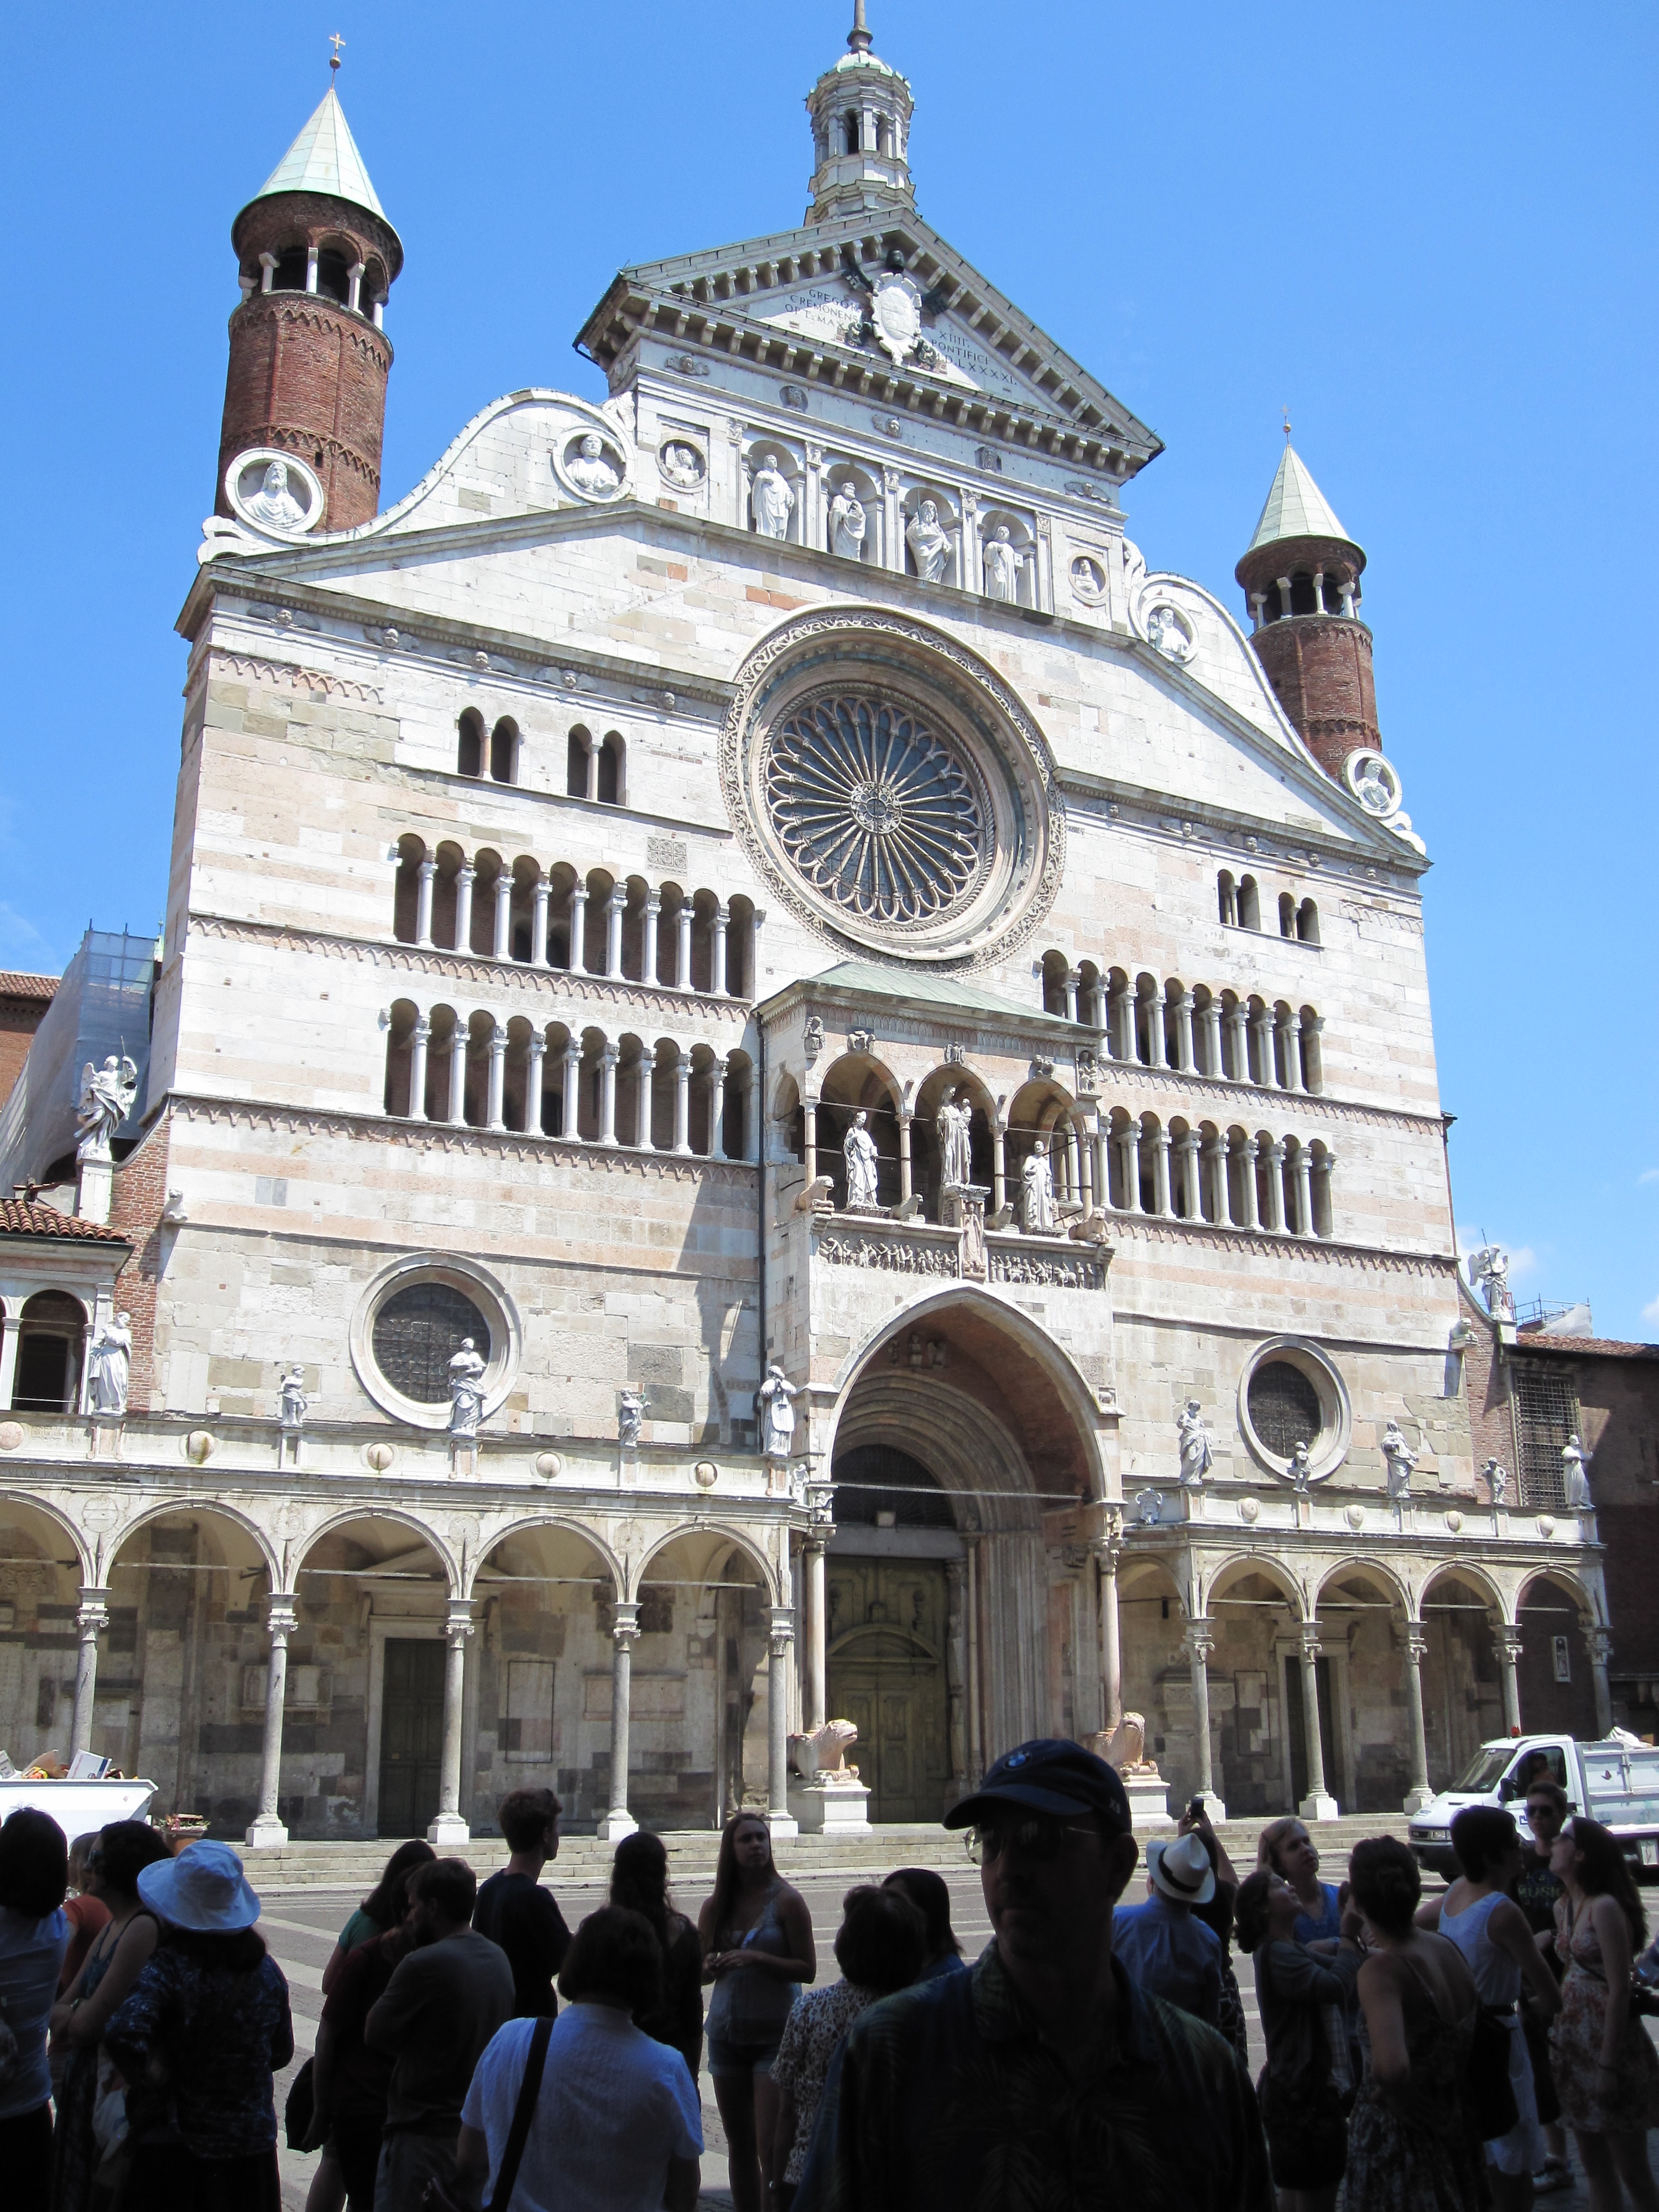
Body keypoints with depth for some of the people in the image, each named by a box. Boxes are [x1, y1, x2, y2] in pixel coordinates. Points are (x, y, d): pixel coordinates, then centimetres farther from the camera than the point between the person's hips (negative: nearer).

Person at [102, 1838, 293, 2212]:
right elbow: (281, 2053, 8)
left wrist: (151, 2076, -17)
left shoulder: (167, 1966, -18)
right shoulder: (265, 1969, -2)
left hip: (174, 2144, -4)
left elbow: (124, 2034, -34)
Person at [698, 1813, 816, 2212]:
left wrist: (760, 1959, -21)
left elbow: (807, 1969, -9)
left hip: (774, 2031, -4)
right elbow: (701, 1972, 13)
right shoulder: (715, 1907, 5)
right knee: (739, 2144, 10)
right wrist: (712, 1966, -9)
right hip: (727, 2031, 4)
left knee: (770, 2145, -9)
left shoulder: (786, 1901, -6)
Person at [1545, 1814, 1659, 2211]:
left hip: (1609, 2044, -8)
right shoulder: (1563, 1907, 8)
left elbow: (1620, 1991, -19)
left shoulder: (1606, 1908, -18)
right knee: (1595, 2169, 14)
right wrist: (1559, 2039, 11)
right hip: (1575, 2044, 8)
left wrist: (1609, 2065, -19)